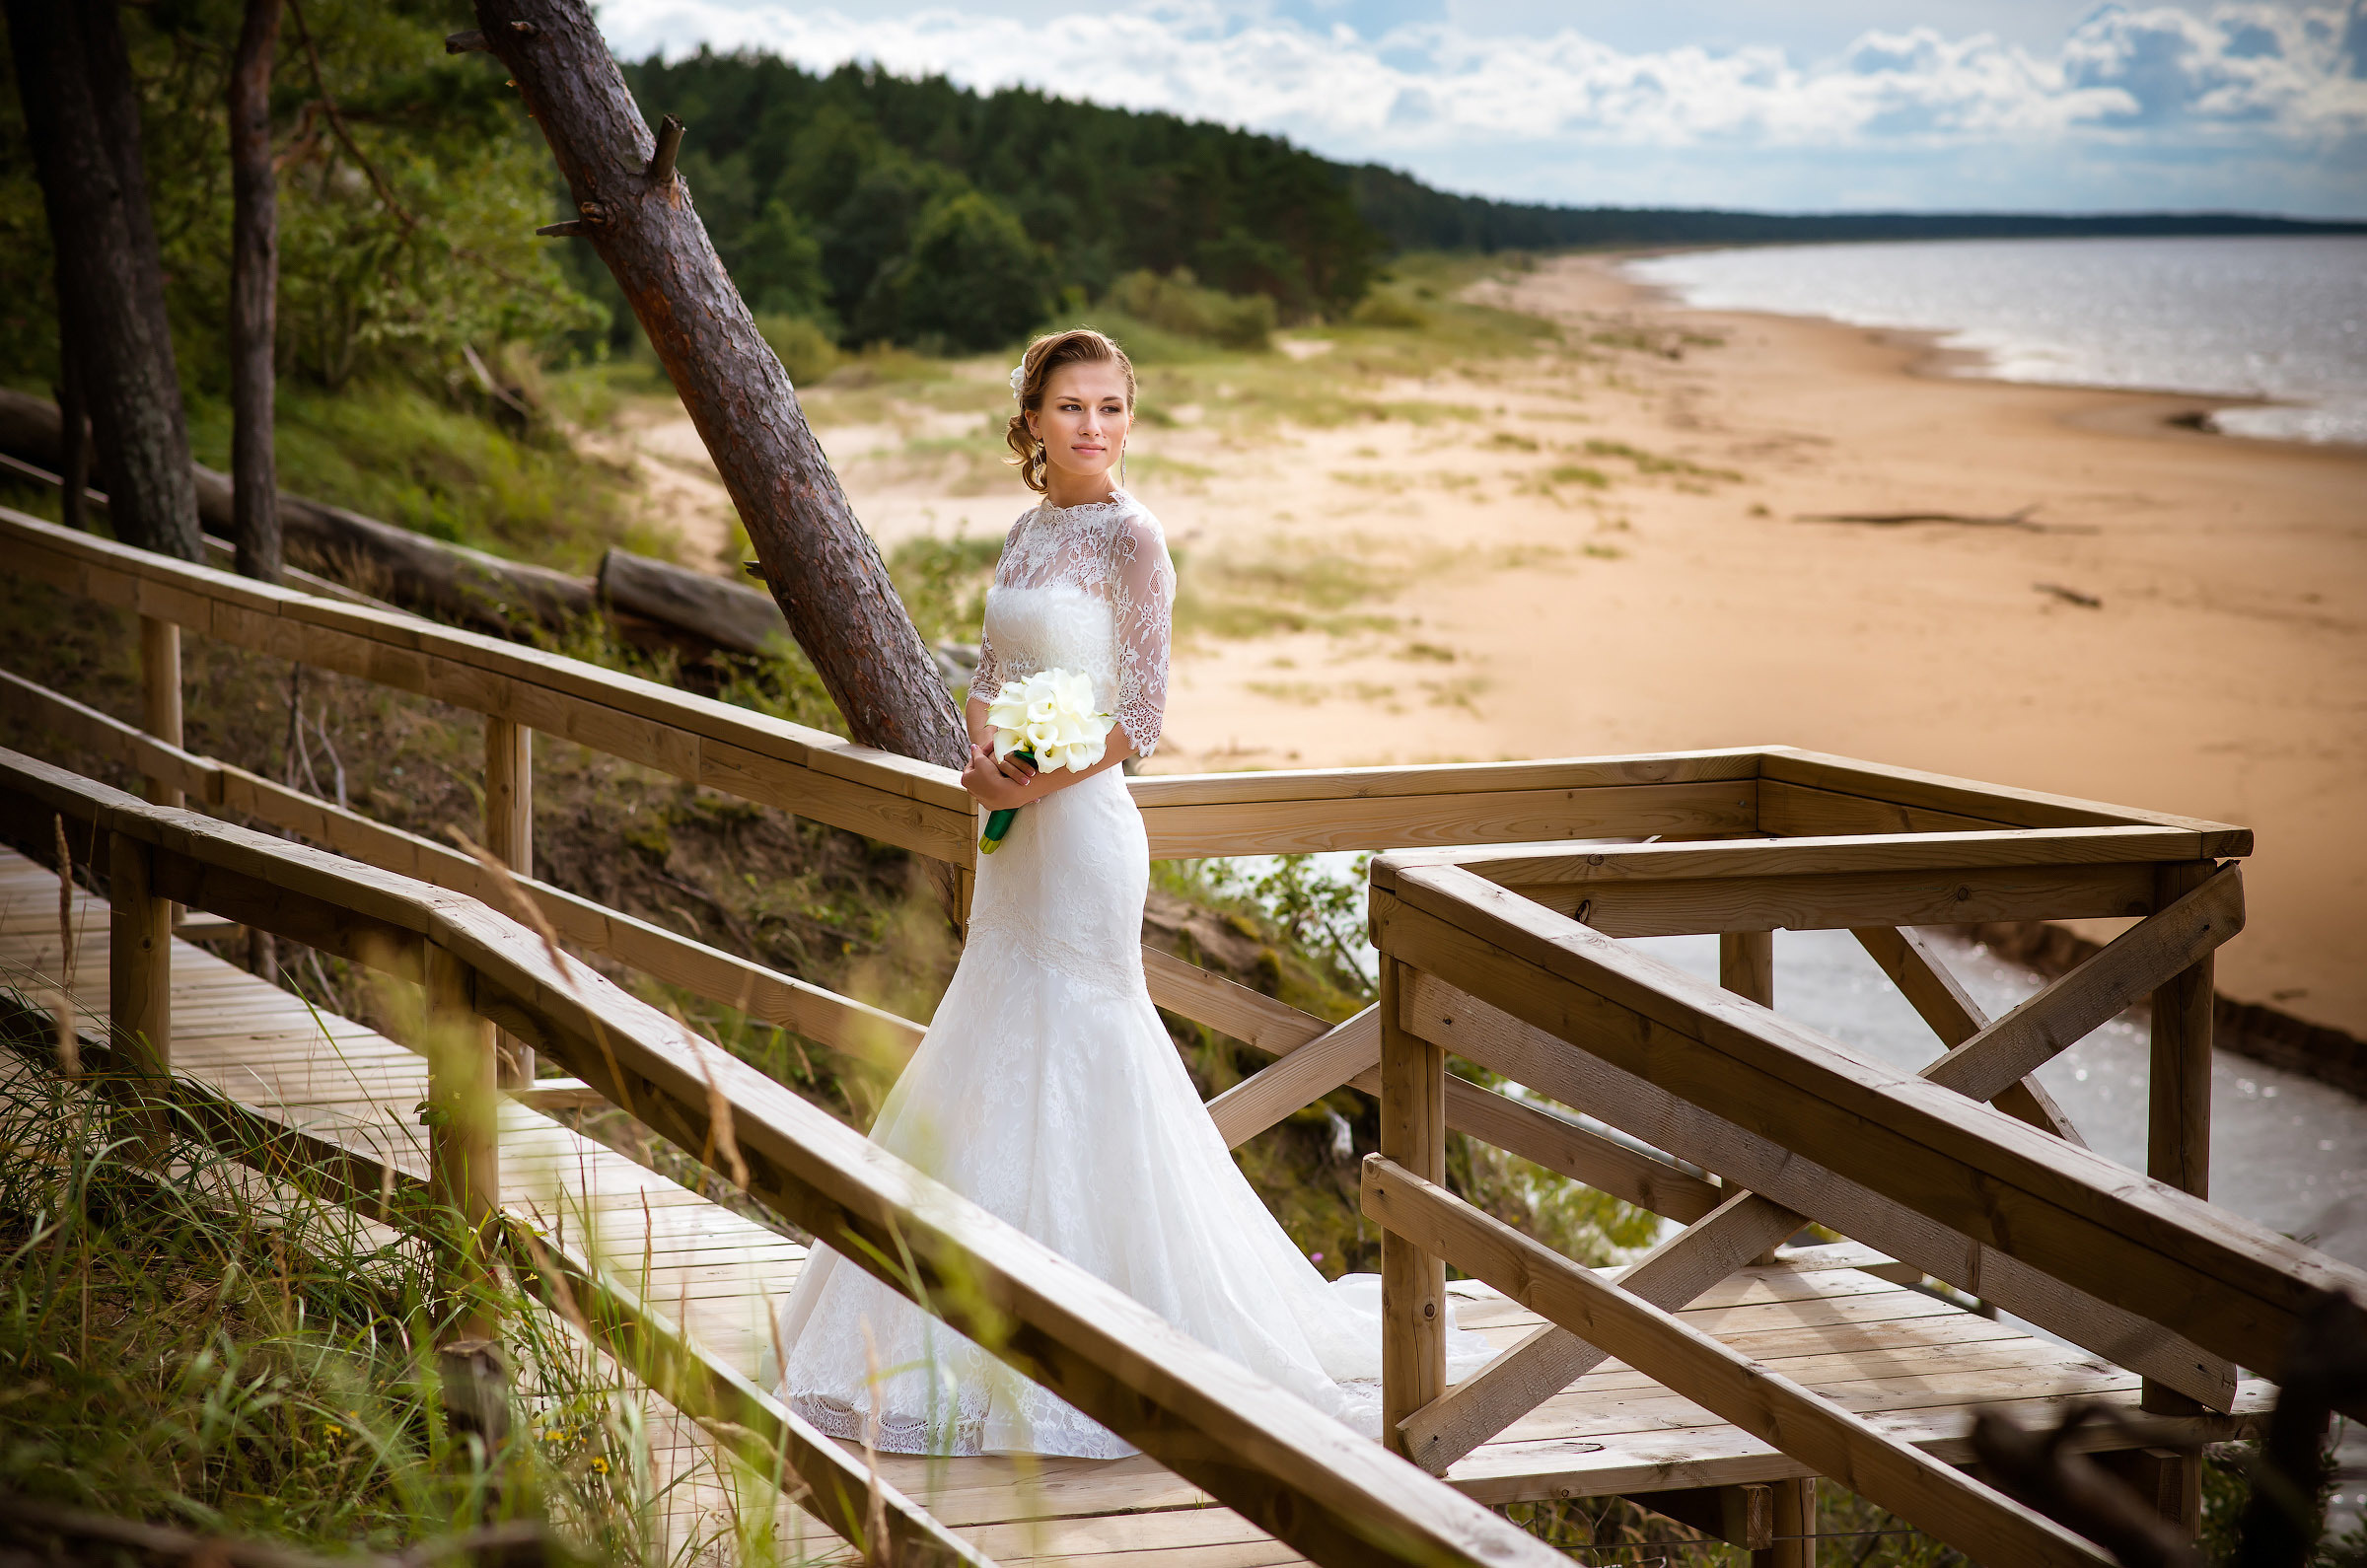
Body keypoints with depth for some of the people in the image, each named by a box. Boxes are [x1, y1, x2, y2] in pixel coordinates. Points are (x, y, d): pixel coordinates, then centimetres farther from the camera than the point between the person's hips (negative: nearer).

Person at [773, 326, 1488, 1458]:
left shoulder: (1128, 535, -10)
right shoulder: (1030, 531, 12)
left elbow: (1142, 717, -12)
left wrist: (1038, 781, -16)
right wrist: (981, 761, -3)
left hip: (1081, 822, -8)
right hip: (1015, 832, 8)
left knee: (1068, 1054, -4)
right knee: (996, 1056, 12)